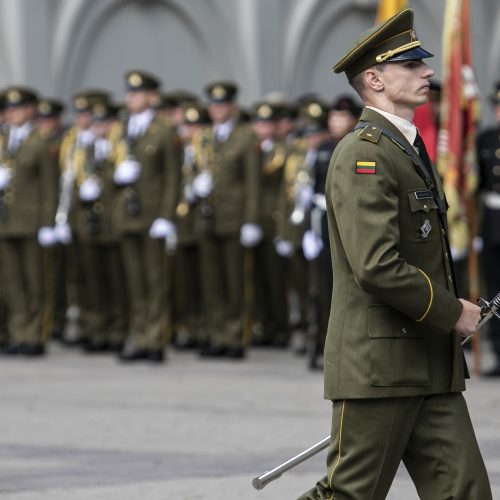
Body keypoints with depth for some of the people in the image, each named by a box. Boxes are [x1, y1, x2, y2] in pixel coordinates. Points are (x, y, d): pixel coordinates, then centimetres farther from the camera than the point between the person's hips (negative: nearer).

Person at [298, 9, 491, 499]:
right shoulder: (362, 154, -14)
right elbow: (377, 267, -24)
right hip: (377, 366, -9)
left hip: (432, 367, 9)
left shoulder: (409, 149, 19)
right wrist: (451, 312, -14)